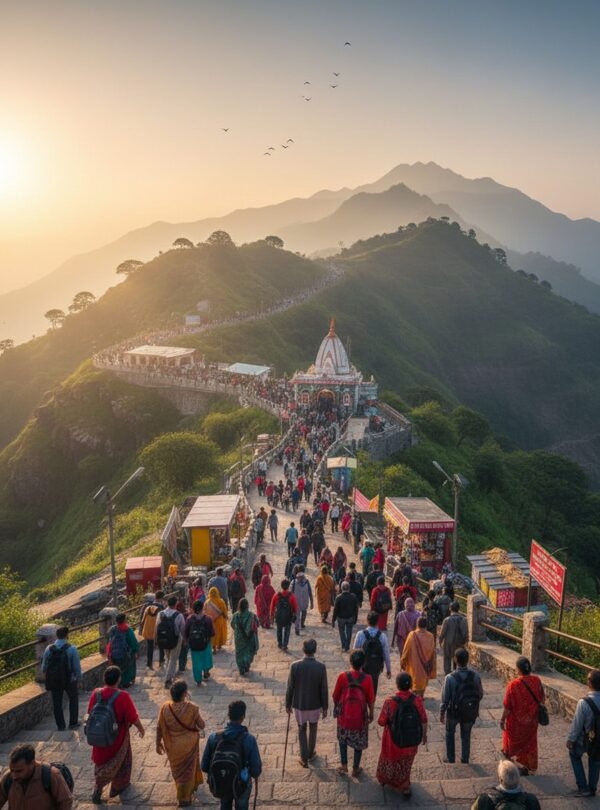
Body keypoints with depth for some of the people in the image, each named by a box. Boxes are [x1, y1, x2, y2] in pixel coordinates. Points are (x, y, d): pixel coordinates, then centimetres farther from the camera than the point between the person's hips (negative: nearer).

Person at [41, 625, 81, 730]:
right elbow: (77, 666, -12)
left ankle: (60, 725, 21)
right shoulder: (72, 649, -16)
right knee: (73, 699, 21)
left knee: (57, 703, 16)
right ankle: (73, 723, 25)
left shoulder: (49, 649, -7)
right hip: (69, 680, -2)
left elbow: (44, 667, 0)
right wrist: (79, 678, 5)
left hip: (53, 681, 2)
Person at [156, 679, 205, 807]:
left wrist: (158, 743, 6)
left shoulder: (165, 707, -20)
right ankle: (184, 799, 39)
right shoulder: (192, 708, -27)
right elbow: (201, 725, -14)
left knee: (177, 769, 29)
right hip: (189, 745, -2)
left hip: (172, 746, 2)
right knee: (187, 770, 24)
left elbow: (159, 727, -10)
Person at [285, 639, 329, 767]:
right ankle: (310, 753, 42)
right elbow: (324, 690, -12)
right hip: (315, 705, 0)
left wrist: (288, 704, 4)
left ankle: (304, 759, 26)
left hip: (299, 705, 0)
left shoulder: (295, 666, -21)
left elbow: (290, 688, -12)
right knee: (313, 728, 26)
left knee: (302, 730, 21)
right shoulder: (321, 667, -20)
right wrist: (325, 707, 2)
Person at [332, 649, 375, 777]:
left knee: (343, 739, 26)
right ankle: (355, 769, 30)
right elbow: (371, 700, -9)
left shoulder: (342, 676, -17)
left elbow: (335, 696, -7)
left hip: (344, 715, 1)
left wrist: (336, 708, 13)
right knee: (359, 742, 20)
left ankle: (344, 765, 28)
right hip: (360, 716, 0)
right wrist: (371, 714, 9)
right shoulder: (367, 679, -18)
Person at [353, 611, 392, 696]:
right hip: (376, 668, 1)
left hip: (362, 667, -1)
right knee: (373, 688, 18)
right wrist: (388, 669, 8)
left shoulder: (360, 634, -17)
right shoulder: (382, 636, -13)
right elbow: (386, 655, -6)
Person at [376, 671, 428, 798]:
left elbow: (381, 722, -18)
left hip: (394, 740, -1)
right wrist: (424, 734, 7)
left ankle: (384, 779, 53)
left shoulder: (390, 702, -29)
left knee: (390, 758, 28)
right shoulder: (417, 700, -23)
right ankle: (404, 787, 39)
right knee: (406, 763, 27)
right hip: (412, 740, 1)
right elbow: (423, 720, -11)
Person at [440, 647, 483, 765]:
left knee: (450, 734, 25)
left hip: (454, 712, -2)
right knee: (466, 736, 24)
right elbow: (480, 694, -3)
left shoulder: (450, 678, -27)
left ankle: (450, 759, 33)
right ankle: (465, 760, 35)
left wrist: (441, 714, -2)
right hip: (470, 713, 2)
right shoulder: (475, 676, -17)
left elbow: (445, 699, -18)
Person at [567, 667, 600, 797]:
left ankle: (583, 787, 23)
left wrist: (570, 739, -6)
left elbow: (577, 723, -21)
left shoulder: (584, 703, -33)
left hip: (585, 738, -4)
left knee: (575, 755, 24)